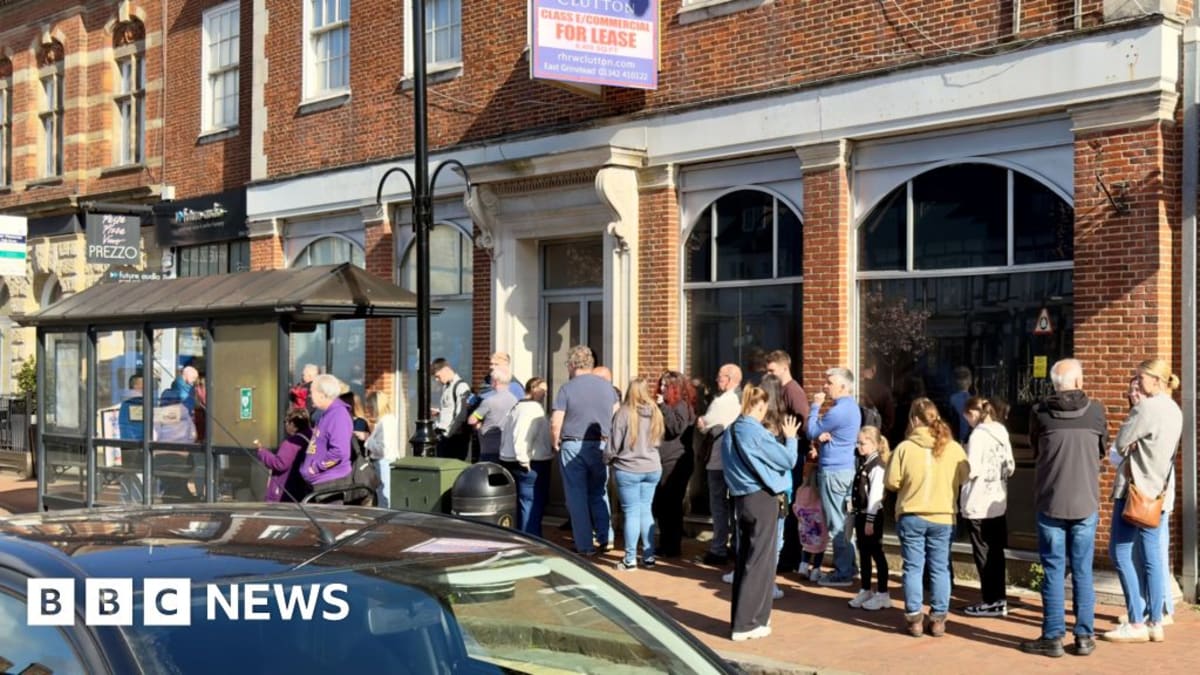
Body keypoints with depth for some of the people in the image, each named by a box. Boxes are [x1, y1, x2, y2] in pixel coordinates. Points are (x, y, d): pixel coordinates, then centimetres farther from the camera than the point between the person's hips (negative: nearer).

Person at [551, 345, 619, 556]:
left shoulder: (567, 388, -9)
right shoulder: (607, 386, 4)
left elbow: (555, 423, -13)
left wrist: (556, 444, 3)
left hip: (573, 447, -3)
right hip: (600, 446, 3)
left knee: (577, 497, 5)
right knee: (599, 492, 18)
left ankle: (585, 546, 7)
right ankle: (606, 537, 9)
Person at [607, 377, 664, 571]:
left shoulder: (624, 413, -17)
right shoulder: (656, 413, -1)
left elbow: (613, 446, -12)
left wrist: (607, 459, 6)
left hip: (628, 470, -4)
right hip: (652, 469, 4)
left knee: (632, 513, 3)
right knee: (646, 511, 14)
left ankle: (630, 559, 7)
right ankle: (648, 556, 16)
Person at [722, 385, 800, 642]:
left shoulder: (732, 431, 8)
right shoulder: (756, 432, -16)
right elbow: (788, 460, -9)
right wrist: (790, 438, 8)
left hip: (742, 499, 8)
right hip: (763, 500, -8)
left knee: (744, 560, 14)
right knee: (760, 562, -1)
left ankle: (741, 619, 21)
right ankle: (746, 625, 1)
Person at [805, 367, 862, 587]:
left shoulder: (839, 410, -19)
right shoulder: (852, 407, 13)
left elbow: (812, 432, -11)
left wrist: (815, 406, -2)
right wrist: (825, 436, -3)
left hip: (833, 471, -10)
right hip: (847, 468, 10)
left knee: (836, 524, -4)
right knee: (844, 521, 15)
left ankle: (843, 573, 1)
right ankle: (848, 567, 21)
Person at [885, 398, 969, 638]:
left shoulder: (905, 448, -11)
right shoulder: (953, 448, -5)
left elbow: (891, 482, -8)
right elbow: (964, 477, 7)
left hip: (911, 517, -1)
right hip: (943, 517, 2)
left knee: (913, 567, 8)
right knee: (940, 568, 11)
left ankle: (914, 618, 9)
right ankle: (938, 619, 13)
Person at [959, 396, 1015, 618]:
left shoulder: (979, 435, -16)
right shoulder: (1002, 434, 8)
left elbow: (971, 470, -19)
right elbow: (1010, 468, 11)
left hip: (979, 504, -8)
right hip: (998, 502, 8)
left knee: (983, 553, 1)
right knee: (995, 552, 14)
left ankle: (991, 602, 6)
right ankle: (999, 599, 19)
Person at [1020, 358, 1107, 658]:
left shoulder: (1040, 412, -6)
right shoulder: (1095, 411, -4)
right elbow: (1102, 450, 11)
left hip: (1051, 503, -1)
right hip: (1086, 504, 1)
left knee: (1053, 571, 5)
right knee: (1083, 572, 9)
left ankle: (1053, 636, 7)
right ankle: (1084, 636, 14)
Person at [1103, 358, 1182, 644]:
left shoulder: (1146, 408, -15)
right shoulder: (1174, 411, 13)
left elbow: (1121, 443, -11)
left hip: (1135, 489, -9)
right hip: (1158, 490, 9)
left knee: (1120, 552, -5)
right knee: (1151, 555, 9)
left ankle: (1137, 623, -6)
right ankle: (1155, 622, 10)